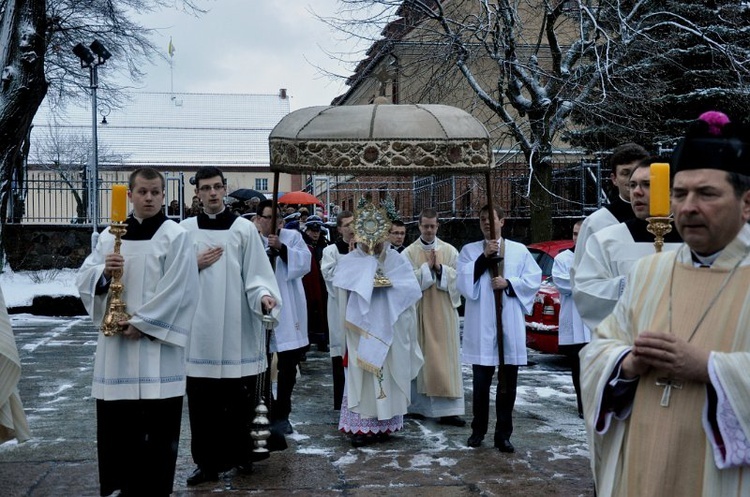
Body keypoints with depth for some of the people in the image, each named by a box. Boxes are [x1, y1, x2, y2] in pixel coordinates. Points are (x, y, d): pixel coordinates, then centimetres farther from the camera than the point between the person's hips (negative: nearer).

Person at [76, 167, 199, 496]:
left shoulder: (175, 236, -4)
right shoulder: (110, 234, 11)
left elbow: (177, 291, -10)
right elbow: (84, 277, 9)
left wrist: (141, 323, -12)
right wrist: (104, 272, -12)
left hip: (156, 342, -4)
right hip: (115, 338, 5)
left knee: (157, 421, -1)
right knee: (116, 418, 7)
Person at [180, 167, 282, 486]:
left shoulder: (244, 228, 2)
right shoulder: (185, 229, 8)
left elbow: (256, 273, -3)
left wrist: (264, 296, -21)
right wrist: (195, 265, -7)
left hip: (236, 326, -1)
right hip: (199, 327, 1)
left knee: (239, 397, 4)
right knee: (202, 400, 2)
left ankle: (239, 455, 21)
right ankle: (207, 462, 13)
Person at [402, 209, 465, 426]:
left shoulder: (450, 251, 7)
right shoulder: (409, 253, 2)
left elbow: (459, 277, 0)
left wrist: (440, 268, -13)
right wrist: (427, 267, -14)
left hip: (444, 312, 1)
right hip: (419, 312, -1)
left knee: (446, 358, -2)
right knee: (421, 358, 4)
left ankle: (448, 410, -1)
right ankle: (419, 405, 17)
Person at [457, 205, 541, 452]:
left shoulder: (519, 250, 9)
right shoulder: (469, 250, 8)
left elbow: (534, 280, 3)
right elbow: (464, 283, -4)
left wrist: (508, 283, -10)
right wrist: (484, 257, -11)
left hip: (510, 325, 1)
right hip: (481, 325, -1)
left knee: (508, 383, 4)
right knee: (481, 381, 4)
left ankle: (503, 434, 13)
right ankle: (478, 430, 19)